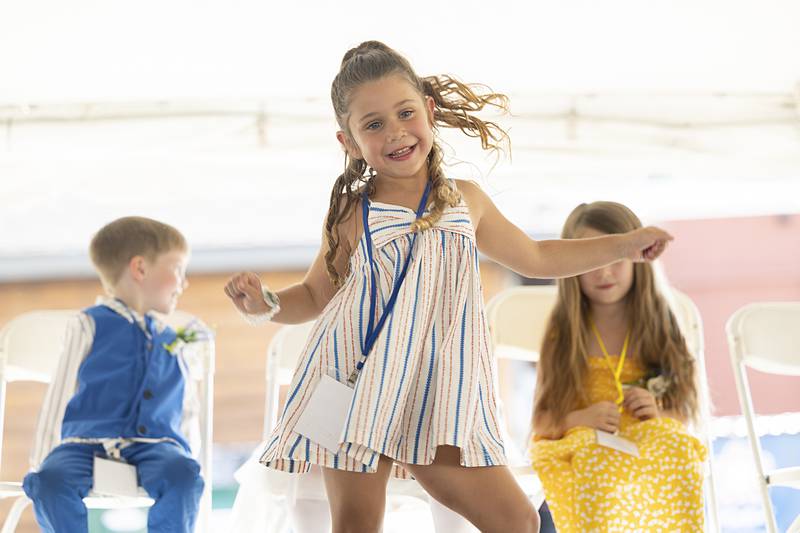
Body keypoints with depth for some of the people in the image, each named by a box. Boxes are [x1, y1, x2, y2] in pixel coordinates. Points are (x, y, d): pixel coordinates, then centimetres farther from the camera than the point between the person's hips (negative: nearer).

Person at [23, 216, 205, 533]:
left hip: (152, 447, 3)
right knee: (52, 479, -37)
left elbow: (188, 410, 31)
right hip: (86, 444, -2)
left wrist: (185, 453, 13)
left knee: (181, 474, -34)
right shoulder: (91, 326, 12)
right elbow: (59, 399, 11)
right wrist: (45, 460, 4)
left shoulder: (171, 341, 26)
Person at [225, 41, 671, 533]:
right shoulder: (353, 214, 2)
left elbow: (535, 258, 27)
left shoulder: (466, 202, 11)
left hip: (437, 399, 3)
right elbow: (315, 294, 14)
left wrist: (625, 245, 29)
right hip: (359, 388, -3)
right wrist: (265, 304, -8)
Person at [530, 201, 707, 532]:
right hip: (578, 448, -1)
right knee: (598, 459, -37)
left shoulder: (657, 330, 11)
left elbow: (682, 413, 14)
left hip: (652, 443, 2)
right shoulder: (563, 336, 6)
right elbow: (542, 421, 5)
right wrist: (583, 418, -14)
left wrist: (658, 413, -9)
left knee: (674, 444, -33)